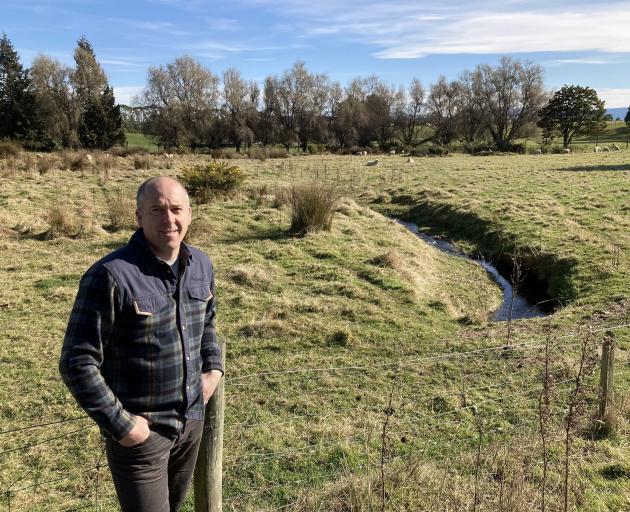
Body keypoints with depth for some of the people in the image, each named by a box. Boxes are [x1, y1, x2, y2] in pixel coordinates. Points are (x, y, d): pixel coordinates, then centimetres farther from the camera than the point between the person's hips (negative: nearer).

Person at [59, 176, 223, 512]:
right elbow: (77, 363, -19)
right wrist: (120, 425, -18)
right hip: (140, 430, -6)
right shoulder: (110, 276, -22)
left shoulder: (202, 265, -1)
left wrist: (214, 368, 3)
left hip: (192, 421, 7)